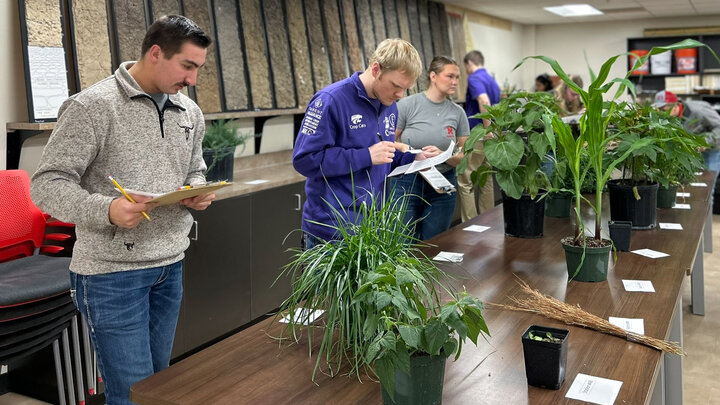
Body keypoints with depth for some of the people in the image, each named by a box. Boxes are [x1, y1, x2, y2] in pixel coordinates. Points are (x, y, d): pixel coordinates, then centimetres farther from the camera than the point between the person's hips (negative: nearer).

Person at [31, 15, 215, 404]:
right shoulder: (92, 106, -12)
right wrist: (107, 210, -30)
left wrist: (198, 194, -2)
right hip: (111, 273, -6)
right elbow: (47, 184, -14)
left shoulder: (190, 113, 9)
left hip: (170, 267, 7)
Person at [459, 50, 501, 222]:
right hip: (488, 137, 9)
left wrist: (488, 130, -28)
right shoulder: (492, 81, 17)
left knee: (464, 181, -6)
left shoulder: (474, 78, -11)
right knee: (485, 180, 13)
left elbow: (484, 102, -28)